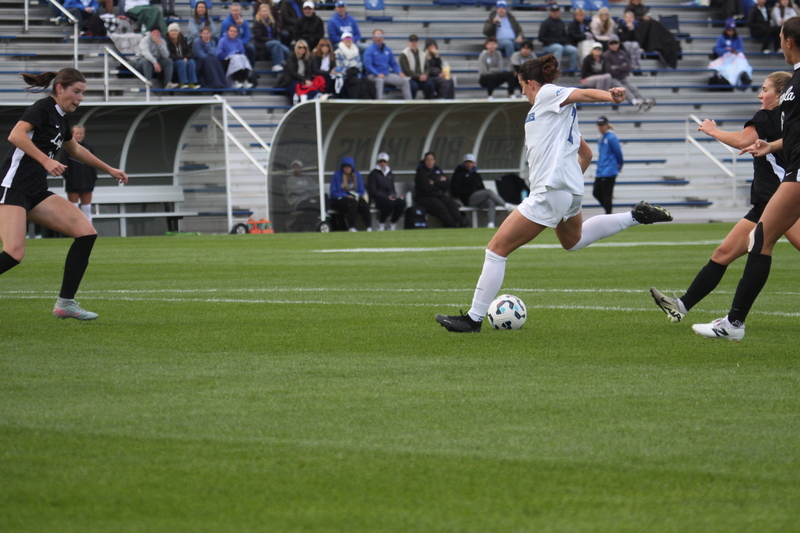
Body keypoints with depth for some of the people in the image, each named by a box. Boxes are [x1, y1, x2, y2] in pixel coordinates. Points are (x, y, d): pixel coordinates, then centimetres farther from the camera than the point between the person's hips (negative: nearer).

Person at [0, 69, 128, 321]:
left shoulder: (61, 117, 18)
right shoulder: (42, 108, -8)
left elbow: (75, 150, 38)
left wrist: (109, 170, 44)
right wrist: (46, 160, -31)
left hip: (36, 193, 9)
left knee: (86, 233, -4)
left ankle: (65, 302, -1)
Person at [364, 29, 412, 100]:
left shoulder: (387, 49, 14)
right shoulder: (370, 50, -6)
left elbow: (393, 63, 22)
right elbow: (367, 65, -17)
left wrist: (399, 72, 4)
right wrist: (378, 74, -30)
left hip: (387, 75, 7)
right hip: (374, 75, -7)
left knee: (405, 80, -6)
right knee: (379, 80, -42)